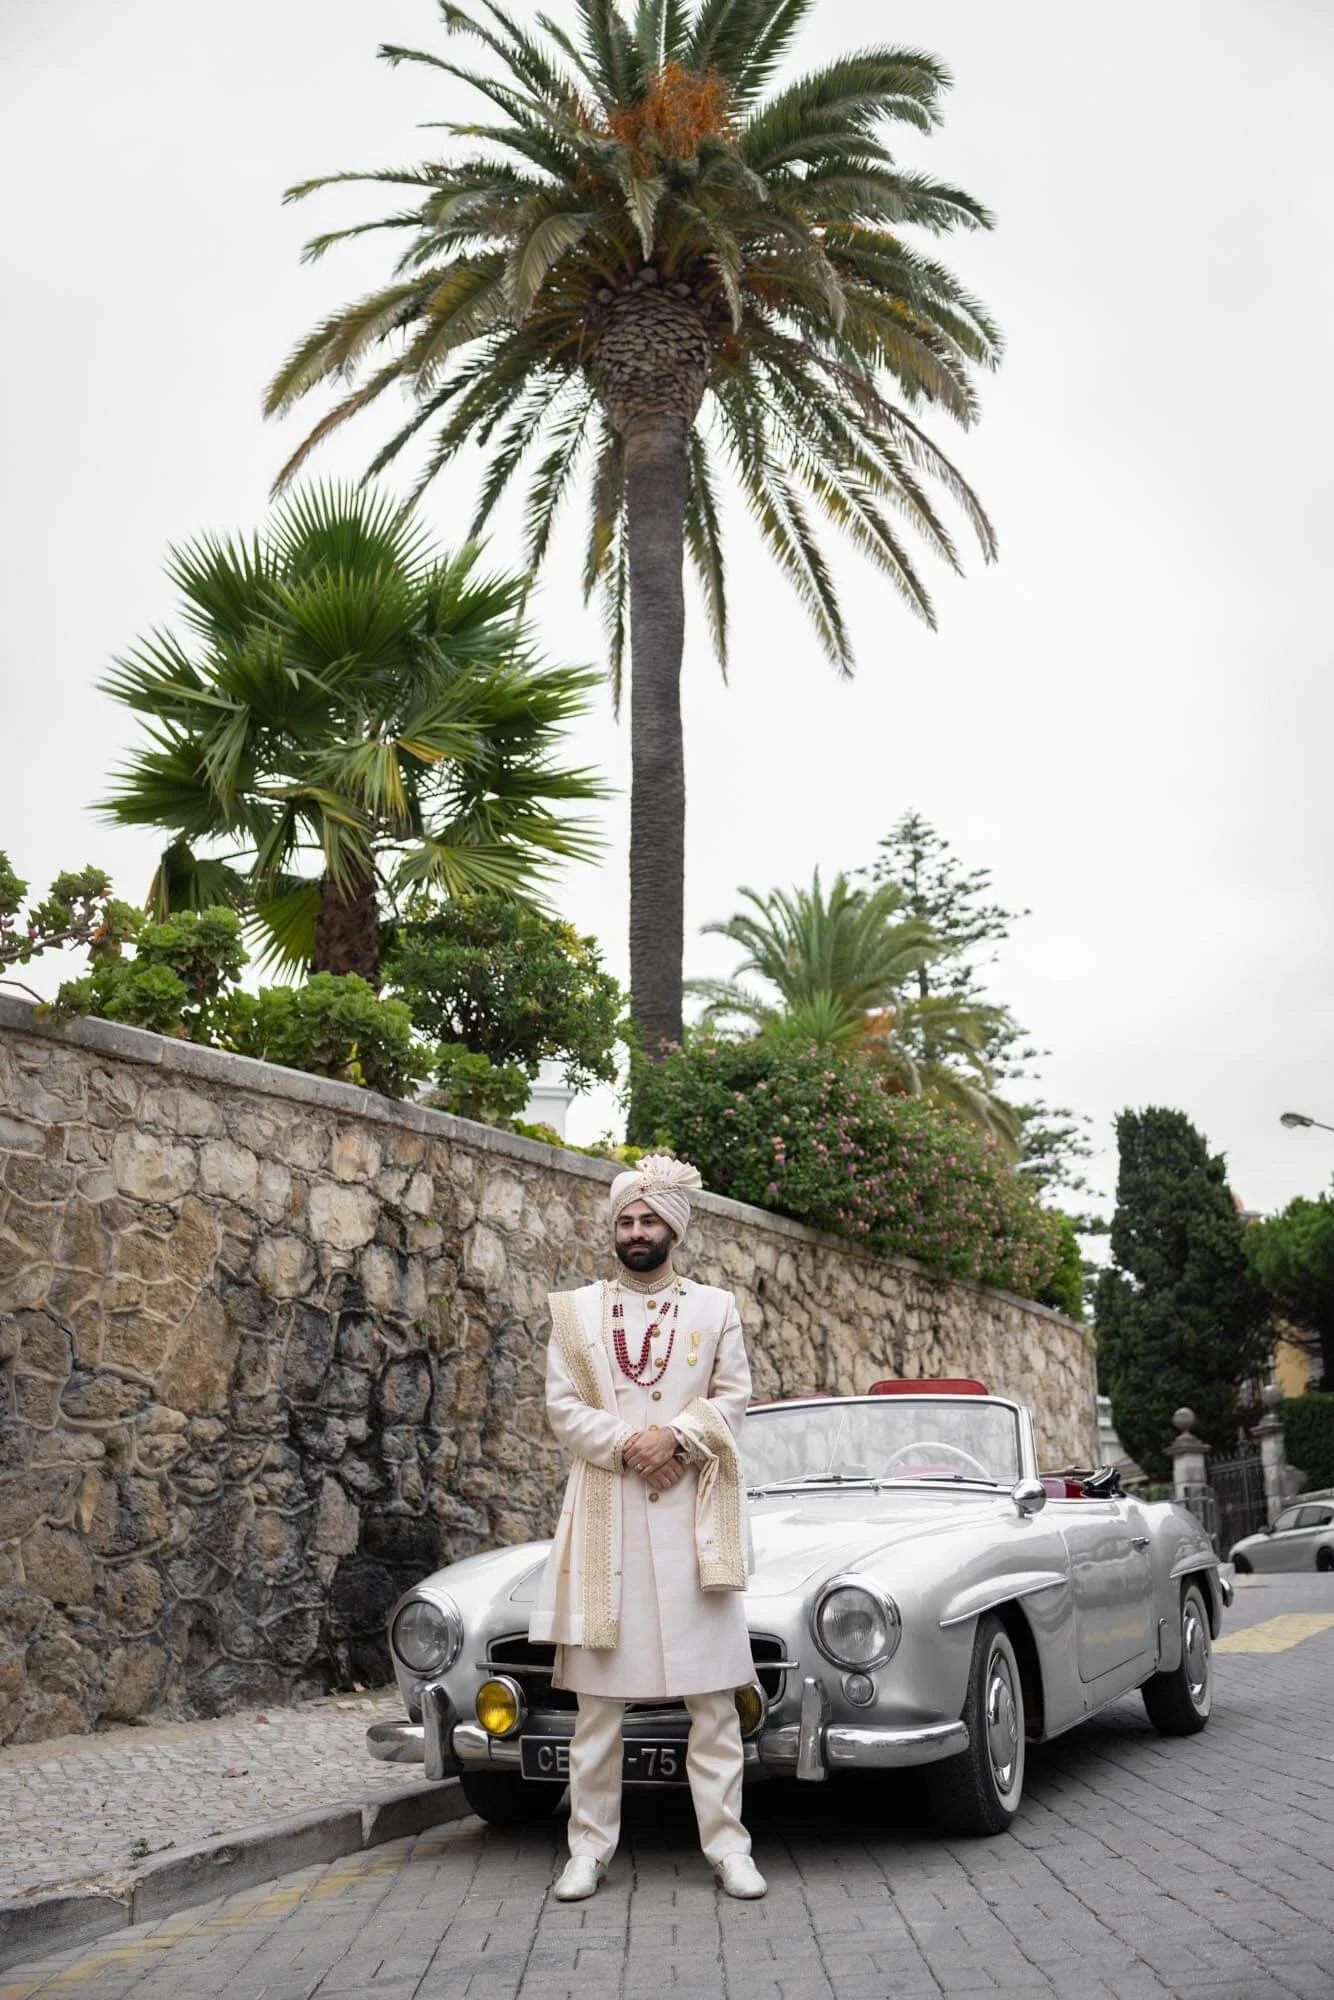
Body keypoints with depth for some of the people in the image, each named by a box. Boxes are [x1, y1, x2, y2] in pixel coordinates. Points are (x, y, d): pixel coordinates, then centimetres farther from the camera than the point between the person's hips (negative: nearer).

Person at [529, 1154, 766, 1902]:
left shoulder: (716, 1307, 9)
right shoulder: (577, 1309, 9)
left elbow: (734, 1397, 3)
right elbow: (563, 1405, 3)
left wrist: (674, 1436, -13)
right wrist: (628, 1446, -12)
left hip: (694, 1516, 0)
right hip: (606, 1515, 0)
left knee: (713, 1691, 1)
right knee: (600, 1692, 3)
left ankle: (728, 1845, 9)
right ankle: (590, 1848, 13)